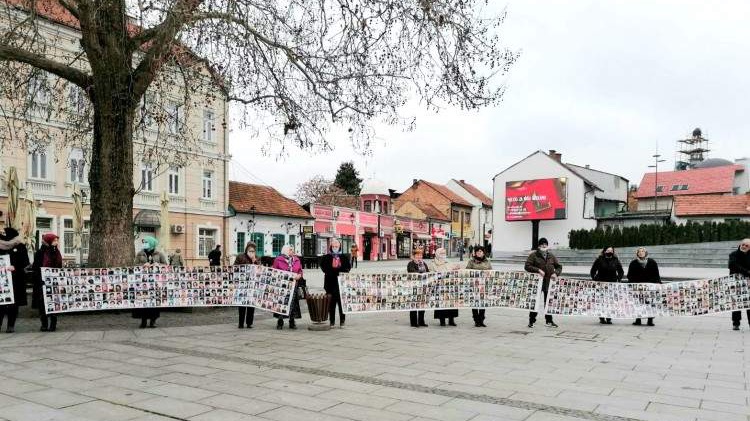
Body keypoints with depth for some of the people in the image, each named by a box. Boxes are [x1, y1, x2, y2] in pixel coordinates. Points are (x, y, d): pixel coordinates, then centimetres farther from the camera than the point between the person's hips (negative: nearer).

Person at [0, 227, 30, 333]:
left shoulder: (20, 246, 2)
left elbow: (25, 262, -3)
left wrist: (15, 267, -17)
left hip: (16, 279, -2)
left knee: (14, 303, 1)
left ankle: (11, 325, 8)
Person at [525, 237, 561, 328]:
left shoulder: (551, 256, 13)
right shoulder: (533, 255, 0)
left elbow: (559, 266, 18)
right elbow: (527, 266, -9)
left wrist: (556, 273, -3)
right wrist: (538, 270, -19)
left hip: (549, 282, 4)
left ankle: (549, 321, 17)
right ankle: (531, 321, 9)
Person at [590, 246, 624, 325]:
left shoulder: (615, 260, 7)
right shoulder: (599, 260, 0)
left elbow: (621, 271, 16)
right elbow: (593, 271, 4)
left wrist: (618, 279, 3)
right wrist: (595, 279, -6)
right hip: (601, 283, -2)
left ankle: (609, 318, 8)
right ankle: (601, 318, 6)